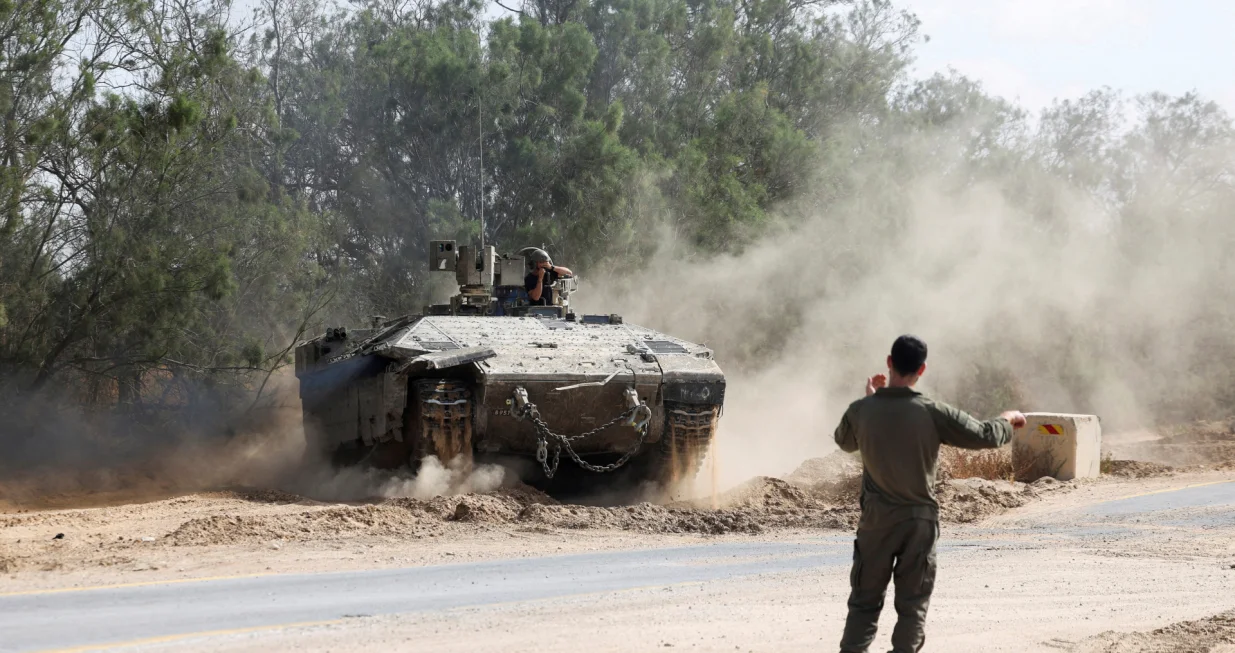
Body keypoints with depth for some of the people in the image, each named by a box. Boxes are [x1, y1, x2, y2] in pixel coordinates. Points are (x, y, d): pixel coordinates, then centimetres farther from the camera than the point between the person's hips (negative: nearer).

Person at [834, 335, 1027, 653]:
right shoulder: (932, 413, -13)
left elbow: (844, 441, 17)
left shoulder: (861, 410, -6)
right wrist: (1008, 418, 16)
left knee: (864, 602, 9)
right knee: (912, 606, 7)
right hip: (919, 521, -2)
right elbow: (985, 436, -6)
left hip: (876, 520, 2)